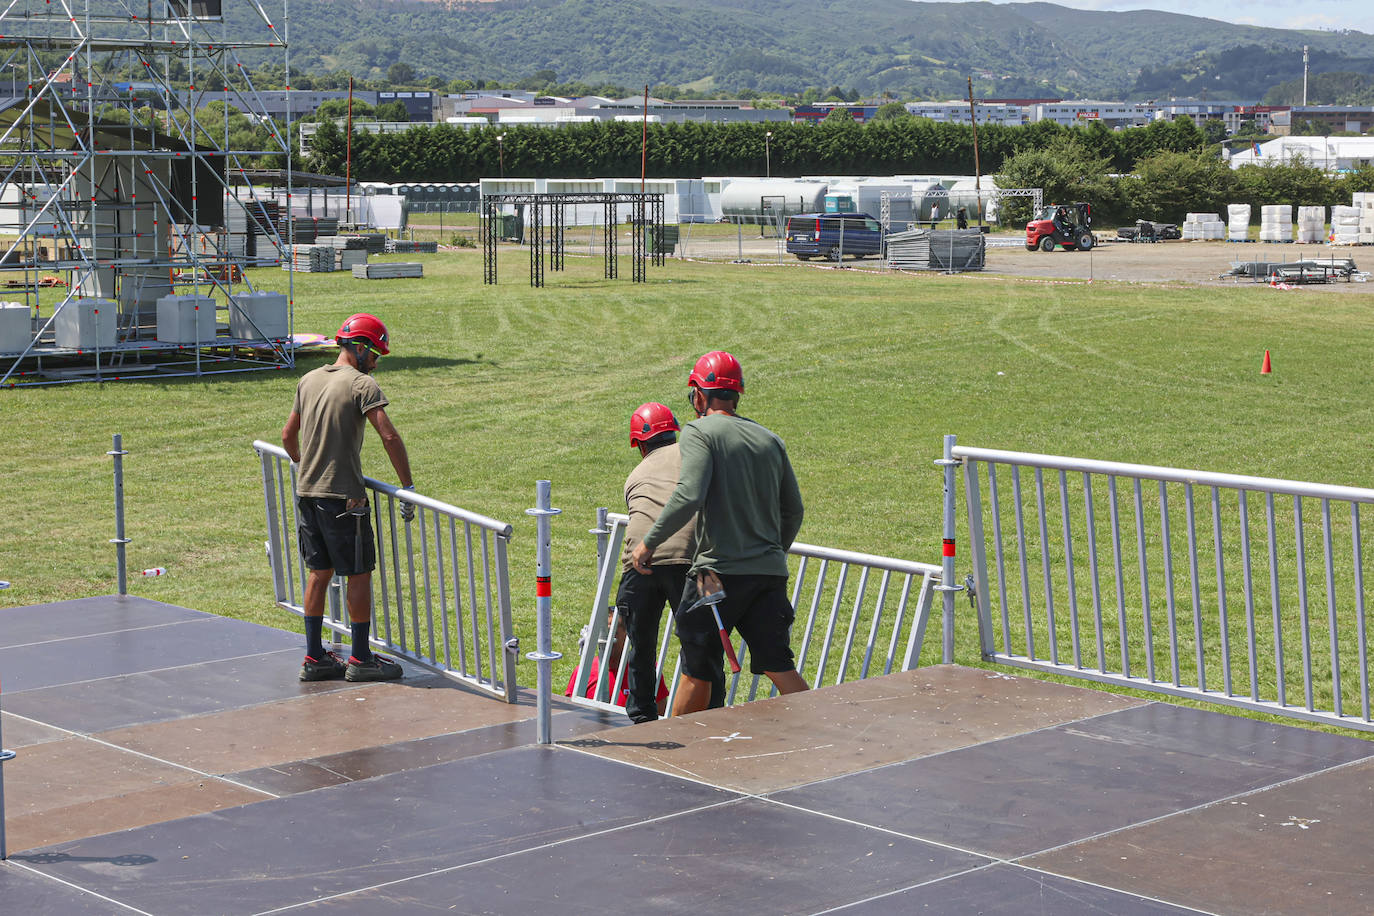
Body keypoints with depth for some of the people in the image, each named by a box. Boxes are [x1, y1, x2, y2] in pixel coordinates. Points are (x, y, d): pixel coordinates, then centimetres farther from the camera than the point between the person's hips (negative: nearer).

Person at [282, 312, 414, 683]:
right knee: (359, 573, 2)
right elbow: (389, 437, -19)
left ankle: (314, 657, 16)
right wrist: (408, 487, -14)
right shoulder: (362, 384, -10)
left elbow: (288, 436, 19)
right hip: (342, 496, -7)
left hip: (307, 492, 7)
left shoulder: (309, 380, 11)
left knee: (319, 571, 13)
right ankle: (360, 659, 7)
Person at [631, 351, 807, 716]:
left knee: (697, 670, 7)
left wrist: (649, 542, -8)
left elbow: (688, 496, -18)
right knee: (779, 668, 3)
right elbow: (793, 510, 16)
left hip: (720, 571, -5)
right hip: (770, 573, 5)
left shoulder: (700, 432, -4)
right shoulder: (770, 439, 14)